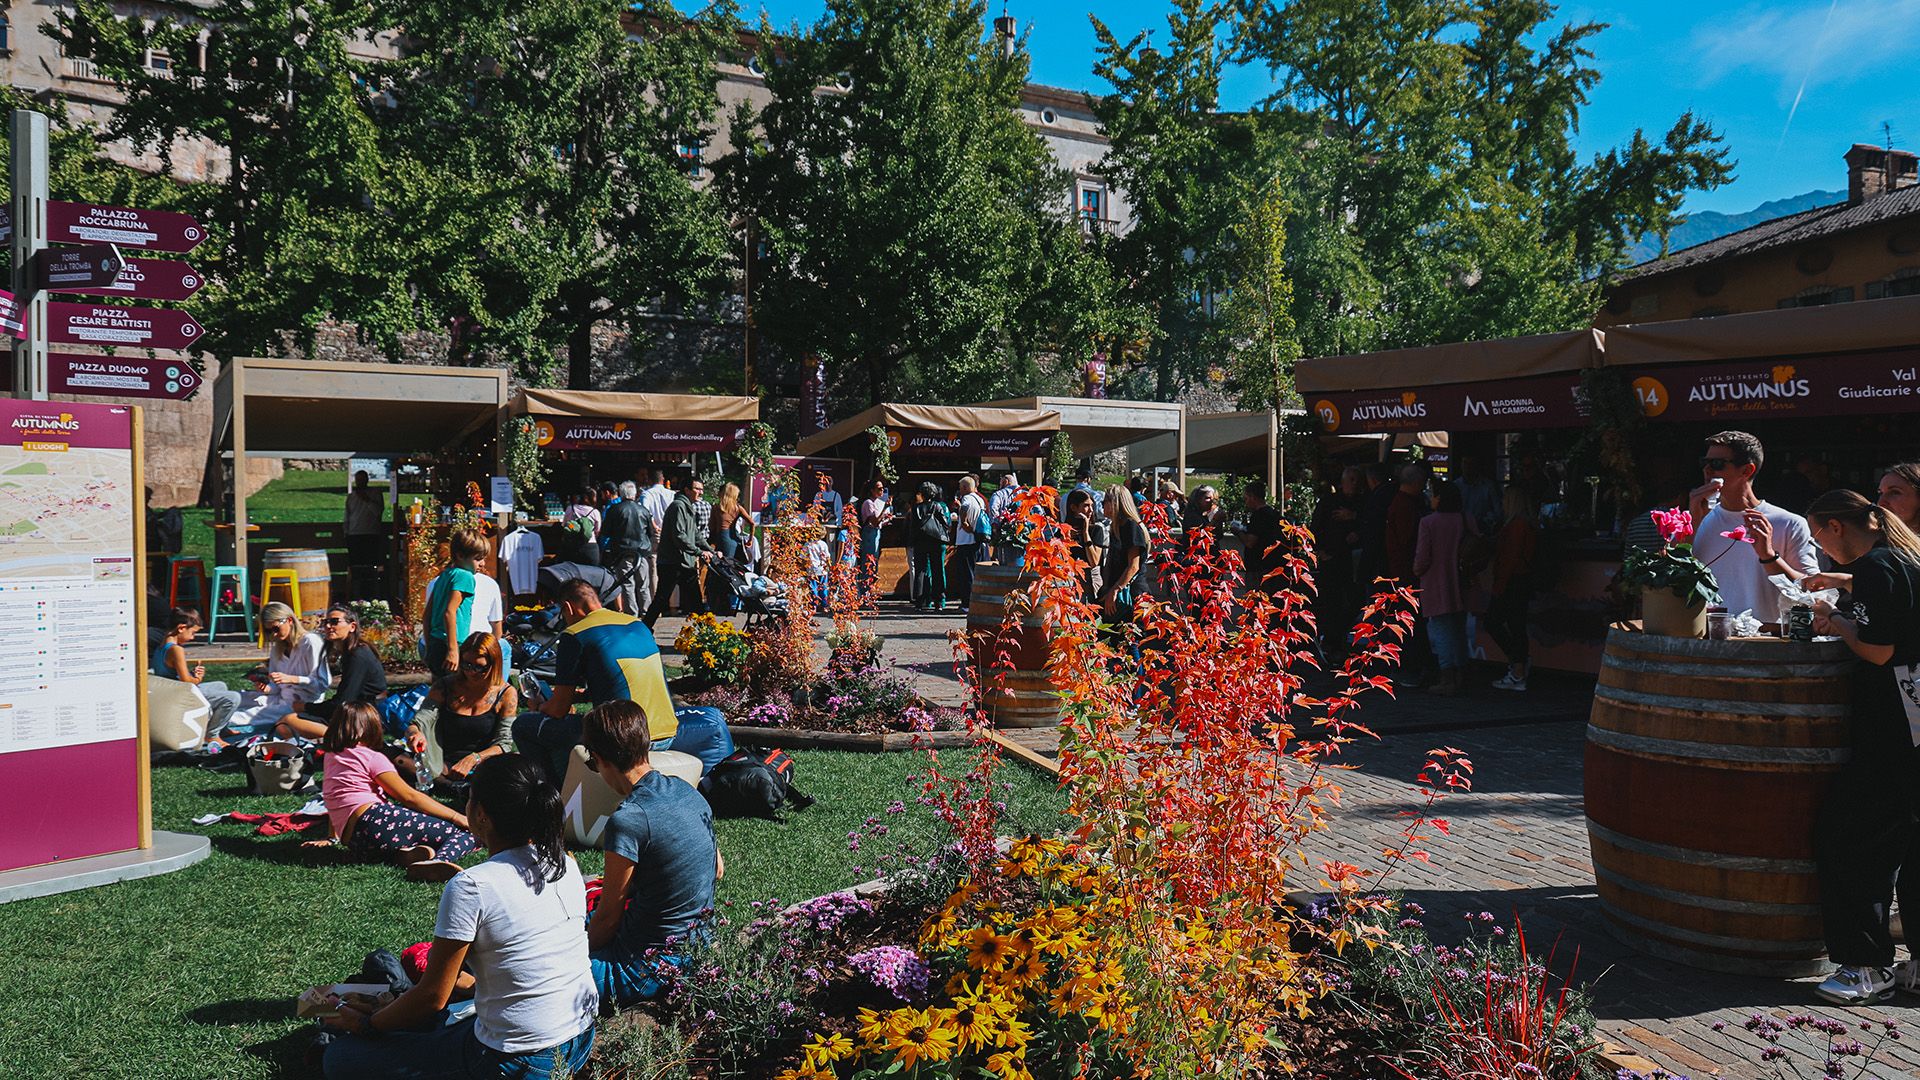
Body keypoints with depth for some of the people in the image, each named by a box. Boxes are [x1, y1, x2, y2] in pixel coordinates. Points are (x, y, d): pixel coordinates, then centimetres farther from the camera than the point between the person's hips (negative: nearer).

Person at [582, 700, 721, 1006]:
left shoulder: (627, 820, -24)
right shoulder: (687, 791, -1)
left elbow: (608, 917, -15)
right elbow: (716, 871, 13)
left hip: (649, 969, -8)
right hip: (696, 944, 8)